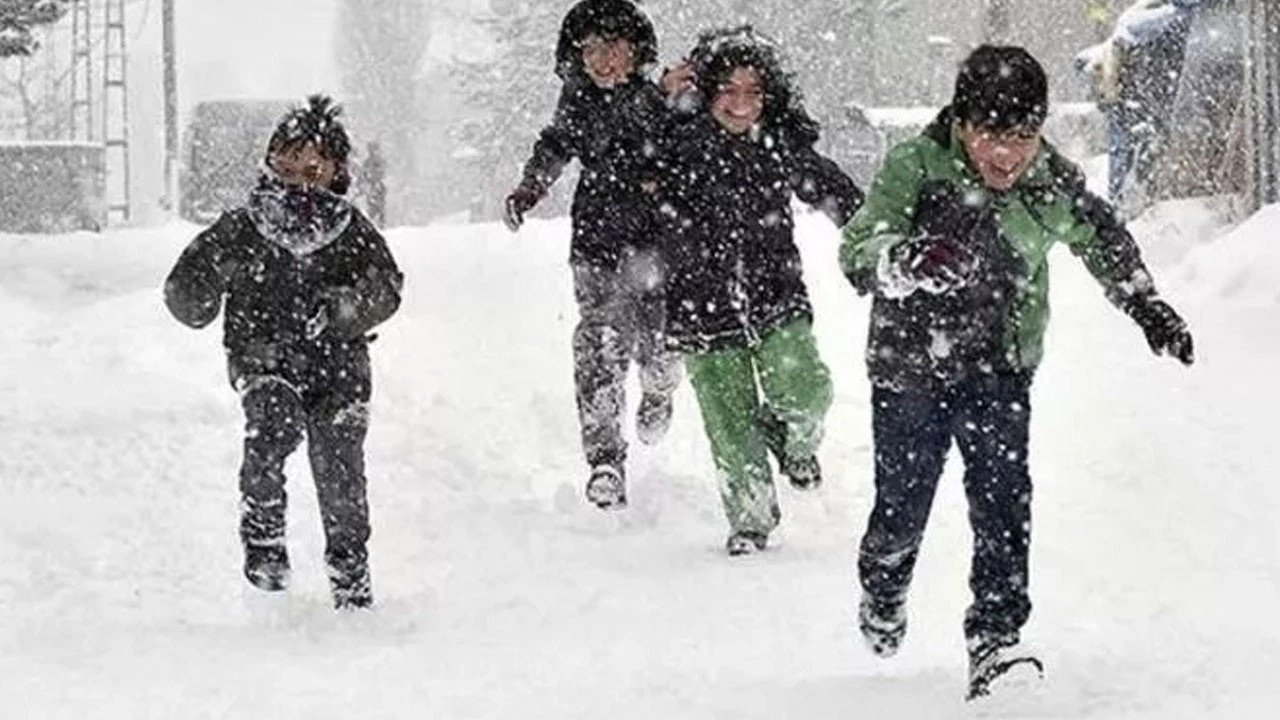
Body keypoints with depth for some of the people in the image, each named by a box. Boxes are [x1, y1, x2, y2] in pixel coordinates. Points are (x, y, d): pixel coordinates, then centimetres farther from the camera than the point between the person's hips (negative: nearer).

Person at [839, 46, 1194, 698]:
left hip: (1001, 368, 2)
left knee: (1003, 498, -14)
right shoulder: (914, 168, -23)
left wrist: (1150, 310, 15)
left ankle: (995, 636, -12)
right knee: (902, 506, 11)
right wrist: (910, 260, -57)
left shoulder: (1051, 180, -11)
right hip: (911, 367, -2)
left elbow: (1102, 238, 10)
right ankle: (883, 591, 43)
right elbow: (859, 253, -35)